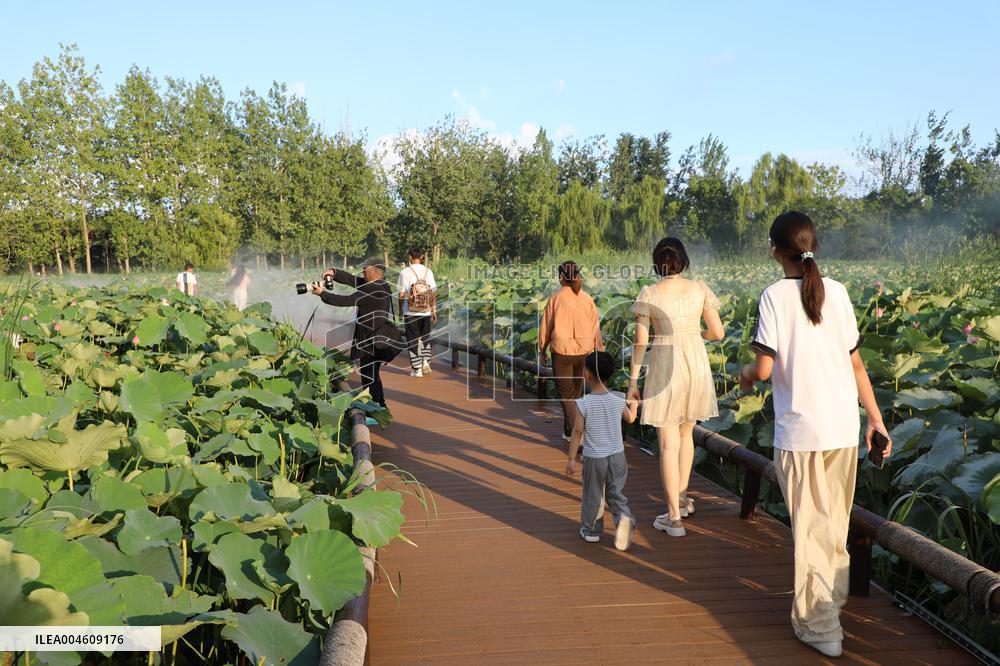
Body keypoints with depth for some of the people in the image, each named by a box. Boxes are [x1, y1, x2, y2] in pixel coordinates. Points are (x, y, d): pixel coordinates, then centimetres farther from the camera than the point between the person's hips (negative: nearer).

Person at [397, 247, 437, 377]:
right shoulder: (428, 272, 1)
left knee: (412, 340, 5)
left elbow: (401, 294, -5)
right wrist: (434, 311, 7)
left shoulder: (405, 272, -7)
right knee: (425, 337, 19)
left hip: (410, 312, -3)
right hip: (426, 312, 3)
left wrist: (400, 309, 9)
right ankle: (426, 361, 4)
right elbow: (433, 293, 0)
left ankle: (417, 369, 5)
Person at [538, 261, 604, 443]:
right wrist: (599, 350, 16)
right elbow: (596, 326, 4)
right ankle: (569, 430, 28)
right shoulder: (587, 299, -1)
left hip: (562, 352, -3)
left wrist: (542, 350, 10)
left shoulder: (555, 299, -9)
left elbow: (545, 326, -2)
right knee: (577, 392, 18)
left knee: (566, 394, 5)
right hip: (584, 352, 3)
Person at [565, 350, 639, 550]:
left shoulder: (583, 404, -17)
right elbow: (629, 418, 13)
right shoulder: (619, 399, -6)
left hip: (593, 459, -2)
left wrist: (571, 459, -7)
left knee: (592, 496, 15)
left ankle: (591, 530, 30)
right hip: (617, 456, 3)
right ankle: (624, 517, -12)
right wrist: (634, 405, 35)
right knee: (616, 495, 14)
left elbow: (577, 432, -14)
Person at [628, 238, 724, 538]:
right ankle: (682, 497, 38)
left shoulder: (649, 294, -7)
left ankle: (674, 517, 6)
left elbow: (640, 341, -8)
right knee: (686, 433, 24)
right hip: (697, 366, 3)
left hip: (664, 369, -3)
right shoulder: (700, 289, -1)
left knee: (668, 443, 3)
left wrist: (633, 380, -1)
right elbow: (718, 332, 0)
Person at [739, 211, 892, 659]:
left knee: (809, 525, 6)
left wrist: (746, 375, 8)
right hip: (843, 426, 5)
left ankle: (818, 624, 14)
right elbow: (856, 363, 6)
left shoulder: (775, 296, -10)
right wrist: (876, 418, 13)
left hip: (799, 429, -5)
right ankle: (831, 600, 37)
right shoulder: (836, 292, 3)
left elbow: (764, 368, -15)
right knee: (835, 521, 20)